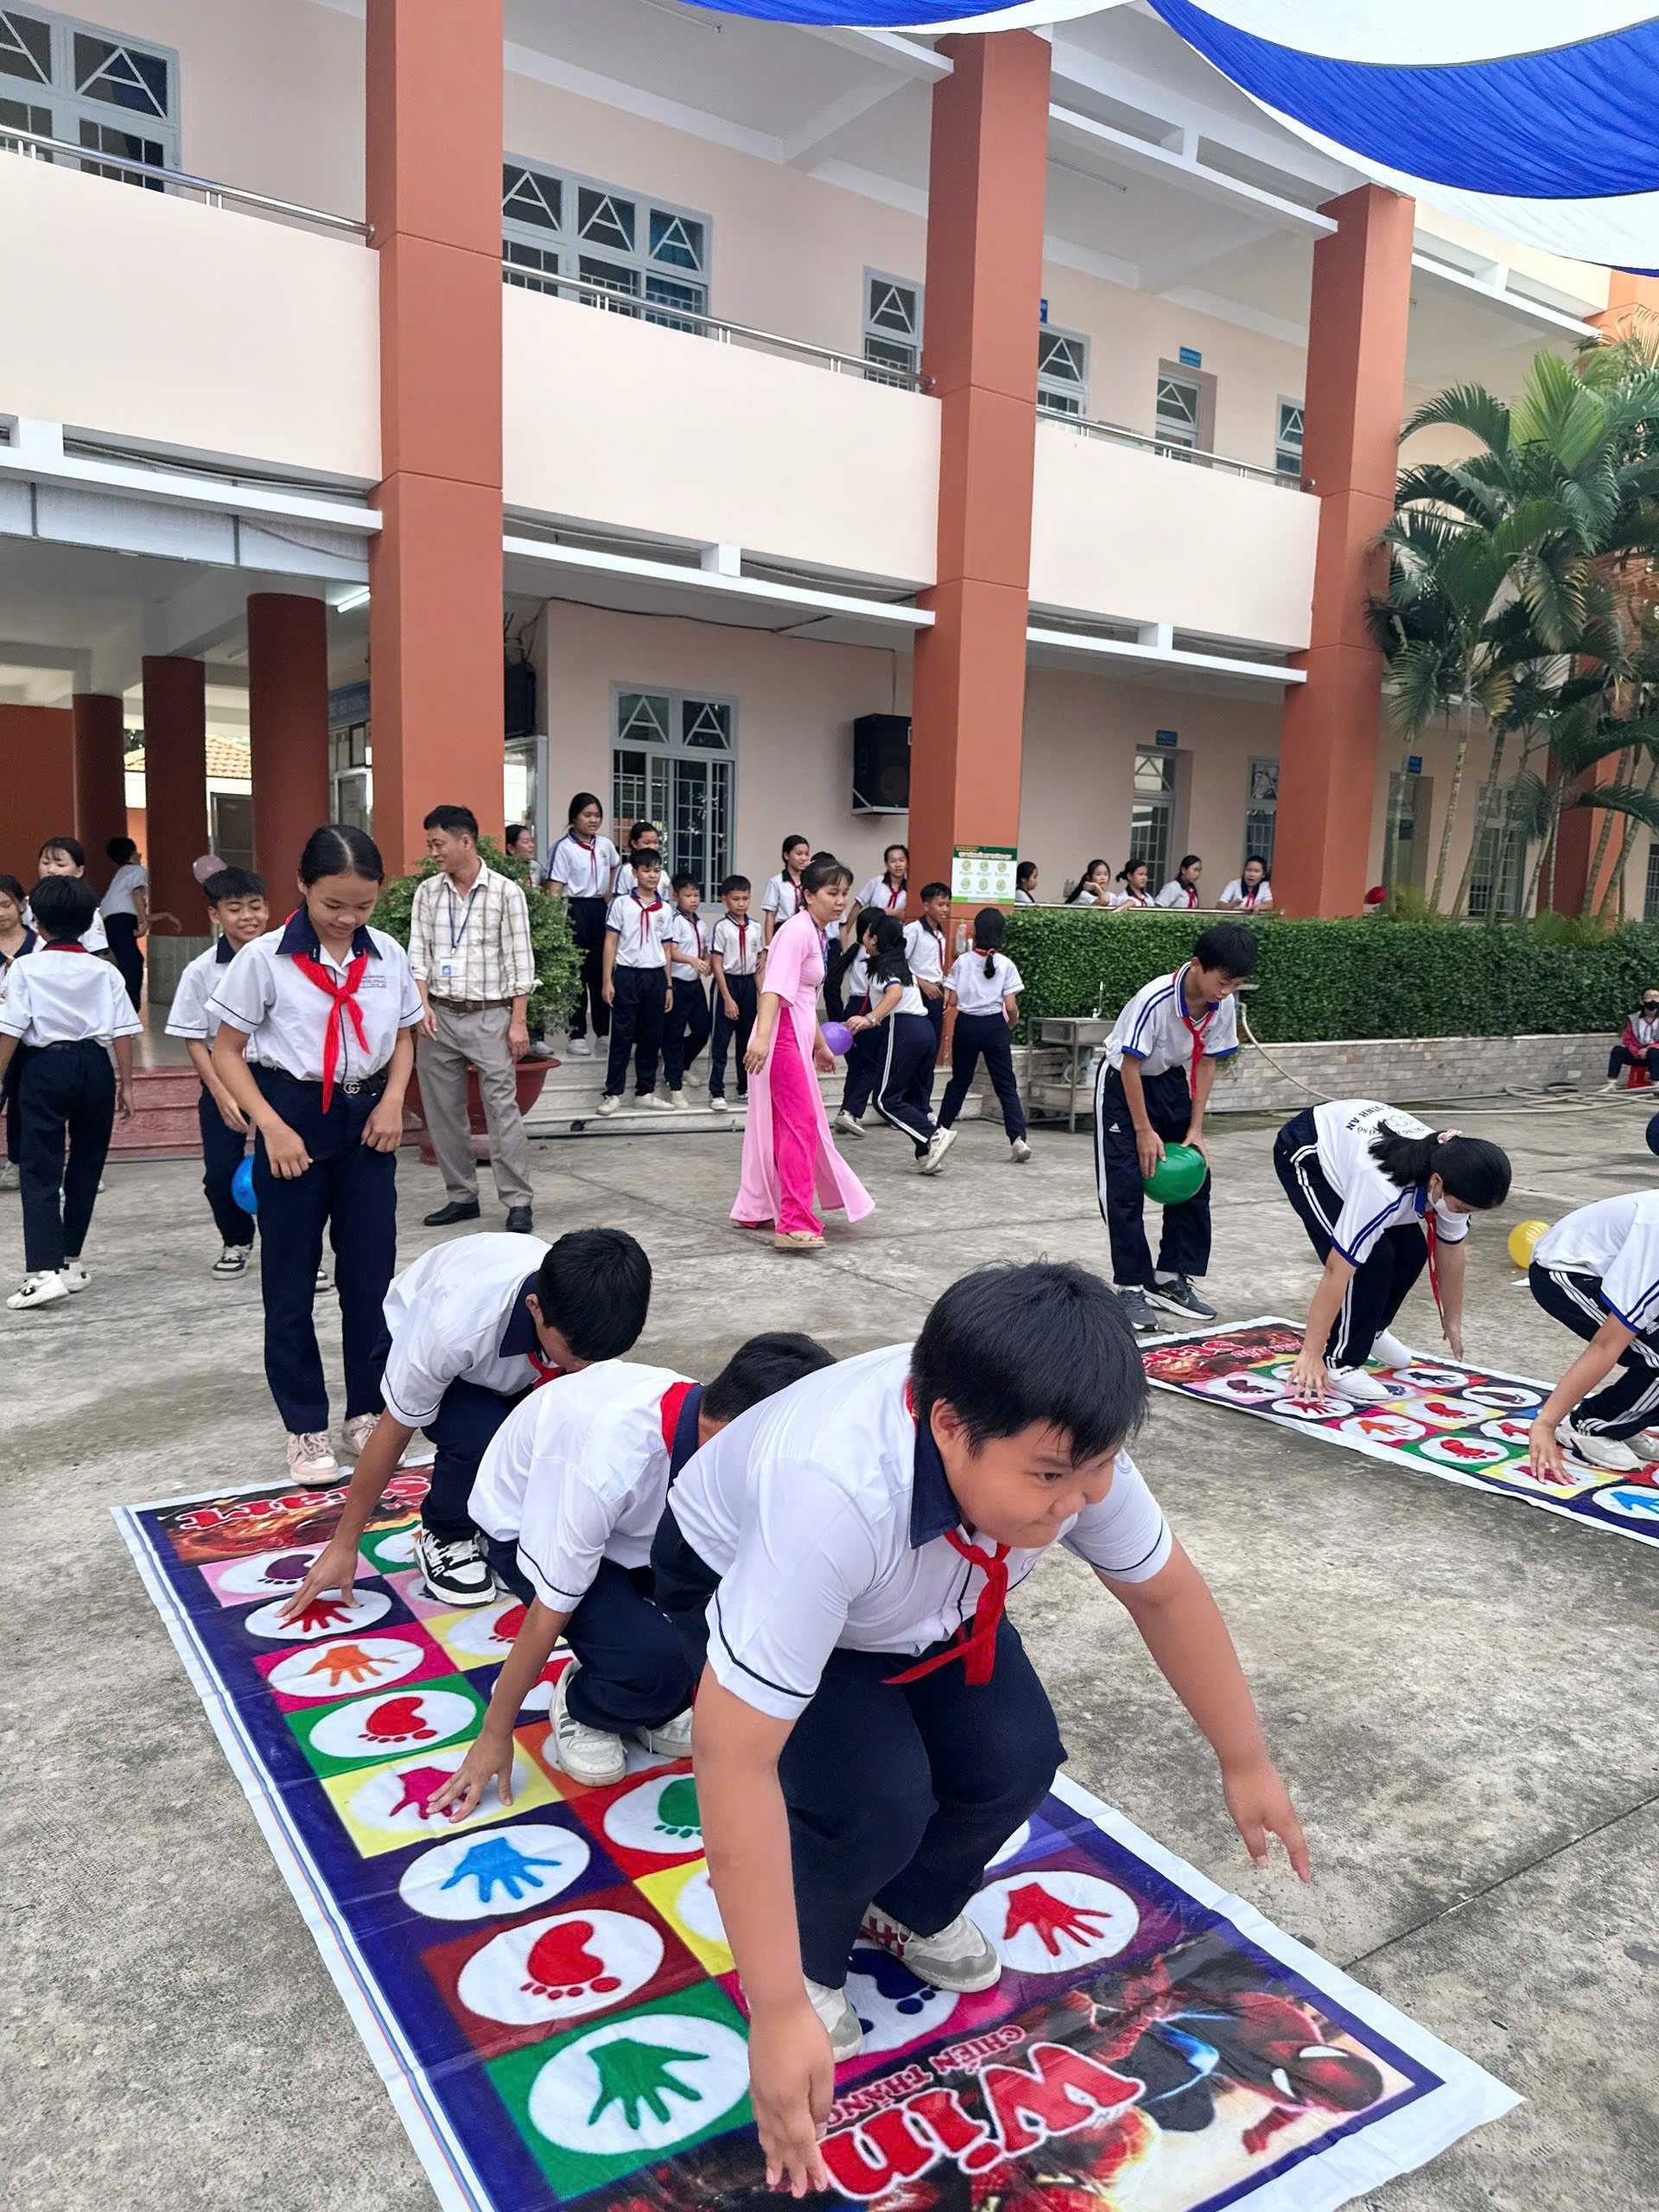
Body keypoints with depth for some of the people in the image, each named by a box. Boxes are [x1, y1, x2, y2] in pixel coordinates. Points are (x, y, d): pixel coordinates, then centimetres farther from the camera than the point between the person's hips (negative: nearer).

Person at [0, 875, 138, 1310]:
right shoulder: (104, 972, 3)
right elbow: (123, 1032, 1)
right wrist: (125, 1083, 8)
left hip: (46, 1066, -3)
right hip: (95, 1066, 3)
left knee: (39, 1171, -2)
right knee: (86, 1167, 14)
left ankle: (45, 1271, -14)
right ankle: (70, 1261, 22)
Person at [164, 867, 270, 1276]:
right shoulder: (201, 972, -7)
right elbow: (194, 1040, -3)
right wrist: (221, 1095, -10)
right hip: (222, 1079, 1)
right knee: (220, 1173, 4)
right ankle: (237, 1242, 29)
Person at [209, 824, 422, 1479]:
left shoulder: (388, 956, 1)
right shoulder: (264, 959, -10)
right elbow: (227, 1050, -4)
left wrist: (393, 1100, -4)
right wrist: (271, 1127, -14)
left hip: (366, 1120, 3)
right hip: (295, 1120, -3)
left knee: (370, 1274, 8)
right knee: (290, 1284, 6)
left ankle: (367, 1411, 24)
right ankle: (305, 1429, 19)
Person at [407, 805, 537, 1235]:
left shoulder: (506, 892, -4)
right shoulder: (427, 892, 7)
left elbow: (519, 961, -4)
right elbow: (417, 953, 7)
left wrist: (519, 1021, -8)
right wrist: (423, 1003, -8)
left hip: (489, 1016, -4)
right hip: (438, 1017, 4)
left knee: (502, 1108, -6)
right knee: (442, 1111, 8)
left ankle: (519, 1202, 0)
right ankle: (462, 1196, 19)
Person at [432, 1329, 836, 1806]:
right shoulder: (609, 1464, -40)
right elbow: (548, 1615, -26)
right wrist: (495, 1736, -14)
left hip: (635, 1517, 6)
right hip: (529, 1528, -5)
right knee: (652, 1662, -29)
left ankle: (655, 1707, 7)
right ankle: (582, 1707, 5)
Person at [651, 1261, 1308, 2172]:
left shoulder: (1062, 1448, -29)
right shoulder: (831, 1493, -47)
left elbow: (1163, 1588, -9)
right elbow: (734, 1759, -43)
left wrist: (1245, 1760, 1)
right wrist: (779, 2014, -37)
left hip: (918, 1593, 5)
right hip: (736, 1577, -4)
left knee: (1015, 1758, -13)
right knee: (879, 1797, -24)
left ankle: (912, 1911, 19)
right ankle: (808, 1962, 9)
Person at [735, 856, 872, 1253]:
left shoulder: (817, 933, 18)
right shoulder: (797, 931, -13)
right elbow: (776, 987, -26)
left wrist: (820, 1046, 33)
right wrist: (761, 1036, -37)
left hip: (798, 1035, 10)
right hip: (782, 1033, -10)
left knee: (779, 1125, 14)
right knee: (801, 1123, -14)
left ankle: (755, 1209, 25)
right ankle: (794, 1223, -15)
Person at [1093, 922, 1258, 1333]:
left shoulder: (1223, 1006, -15)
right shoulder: (1155, 1000, -33)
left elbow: (1206, 1064, -3)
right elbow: (1130, 1066, -24)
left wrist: (1195, 1129, -6)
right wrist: (1144, 1131, -21)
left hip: (1171, 1082, 6)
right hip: (1122, 1083, -6)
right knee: (1125, 1187, -10)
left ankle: (1171, 1278, 15)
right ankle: (1132, 1287, 0)